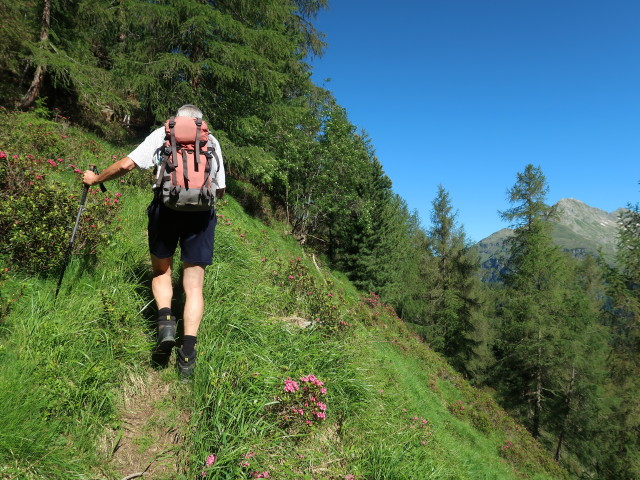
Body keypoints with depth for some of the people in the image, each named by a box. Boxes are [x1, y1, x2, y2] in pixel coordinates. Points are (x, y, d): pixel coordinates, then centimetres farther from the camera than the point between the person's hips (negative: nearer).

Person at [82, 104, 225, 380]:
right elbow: (220, 189, 20)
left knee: (161, 271, 20)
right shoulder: (212, 141, 22)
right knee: (194, 286, 4)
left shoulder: (162, 133, 18)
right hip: (202, 210, 1)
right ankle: (188, 351, -6)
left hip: (166, 205, 0)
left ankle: (165, 320, -3)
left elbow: (127, 164, 9)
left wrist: (96, 179, 25)